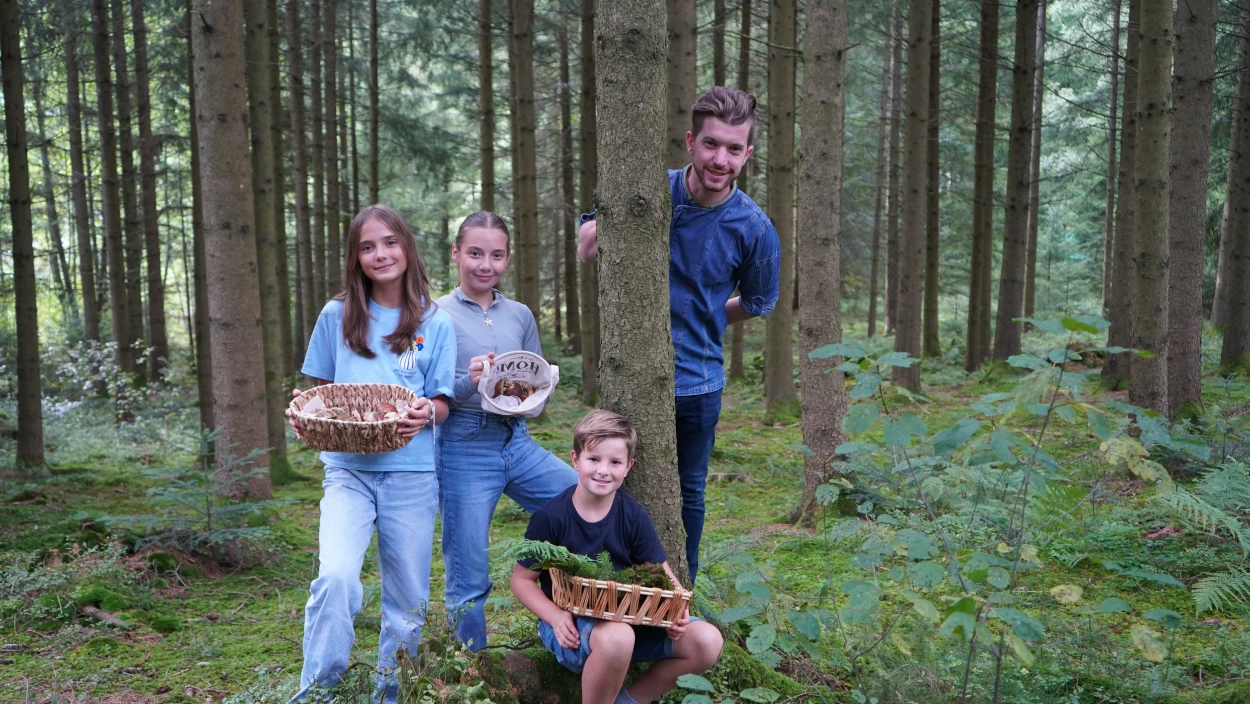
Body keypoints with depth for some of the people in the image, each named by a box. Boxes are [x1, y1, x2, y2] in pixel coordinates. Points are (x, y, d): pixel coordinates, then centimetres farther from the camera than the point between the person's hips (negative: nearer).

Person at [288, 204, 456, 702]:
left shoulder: (436, 324, 2)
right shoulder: (337, 316, 5)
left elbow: (443, 404, 4)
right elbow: (320, 389, 14)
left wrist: (427, 413, -19)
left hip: (411, 474, 0)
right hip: (349, 469, 0)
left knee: (408, 598, 7)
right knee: (336, 576, -22)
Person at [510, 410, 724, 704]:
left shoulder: (634, 516, -4)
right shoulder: (551, 517, -14)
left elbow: (663, 574, 1)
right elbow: (521, 580, -6)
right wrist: (555, 617, -22)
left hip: (627, 617, 5)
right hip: (570, 624, -5)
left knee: (707, 641, -13)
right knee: (616, 637, -39)